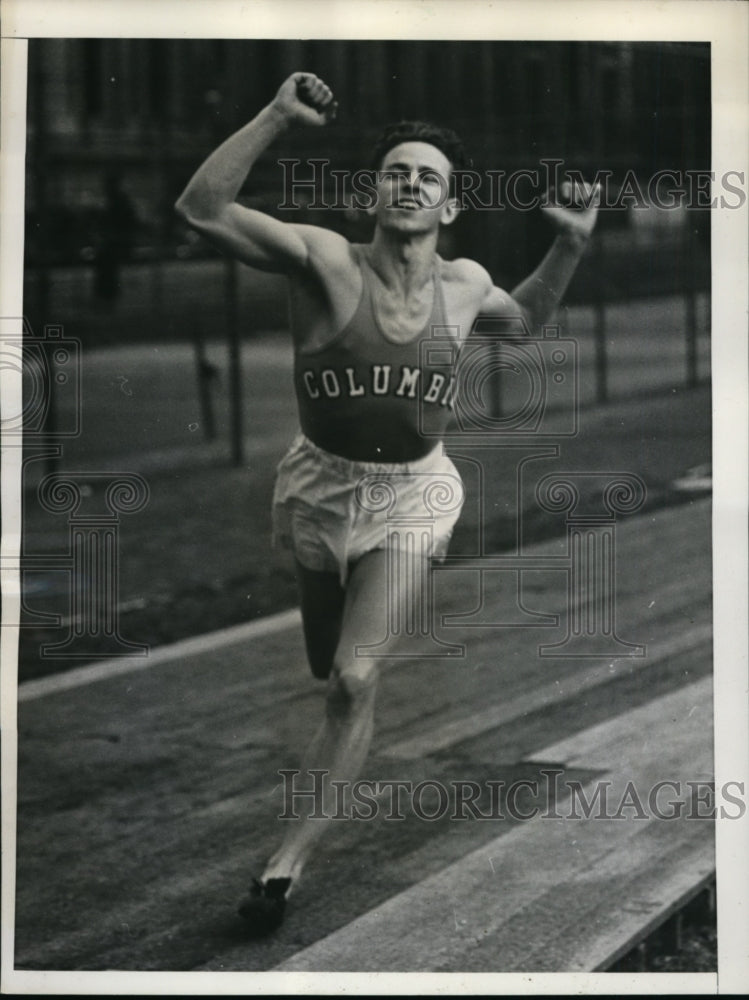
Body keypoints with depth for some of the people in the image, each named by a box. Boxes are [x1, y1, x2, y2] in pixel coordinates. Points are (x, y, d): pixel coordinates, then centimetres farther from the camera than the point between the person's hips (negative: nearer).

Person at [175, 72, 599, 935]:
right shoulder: (325, 261, -15)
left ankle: (291, 856, -8)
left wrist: (571, 247, 6)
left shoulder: (463, 284, -3)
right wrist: (277, 117, -32)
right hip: (320, 488, 0)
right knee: (333, 675, 16)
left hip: (412, 494, 0)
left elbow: (527, 315, 22)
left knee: (354, 682, -16)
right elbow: (200, 209, -26)